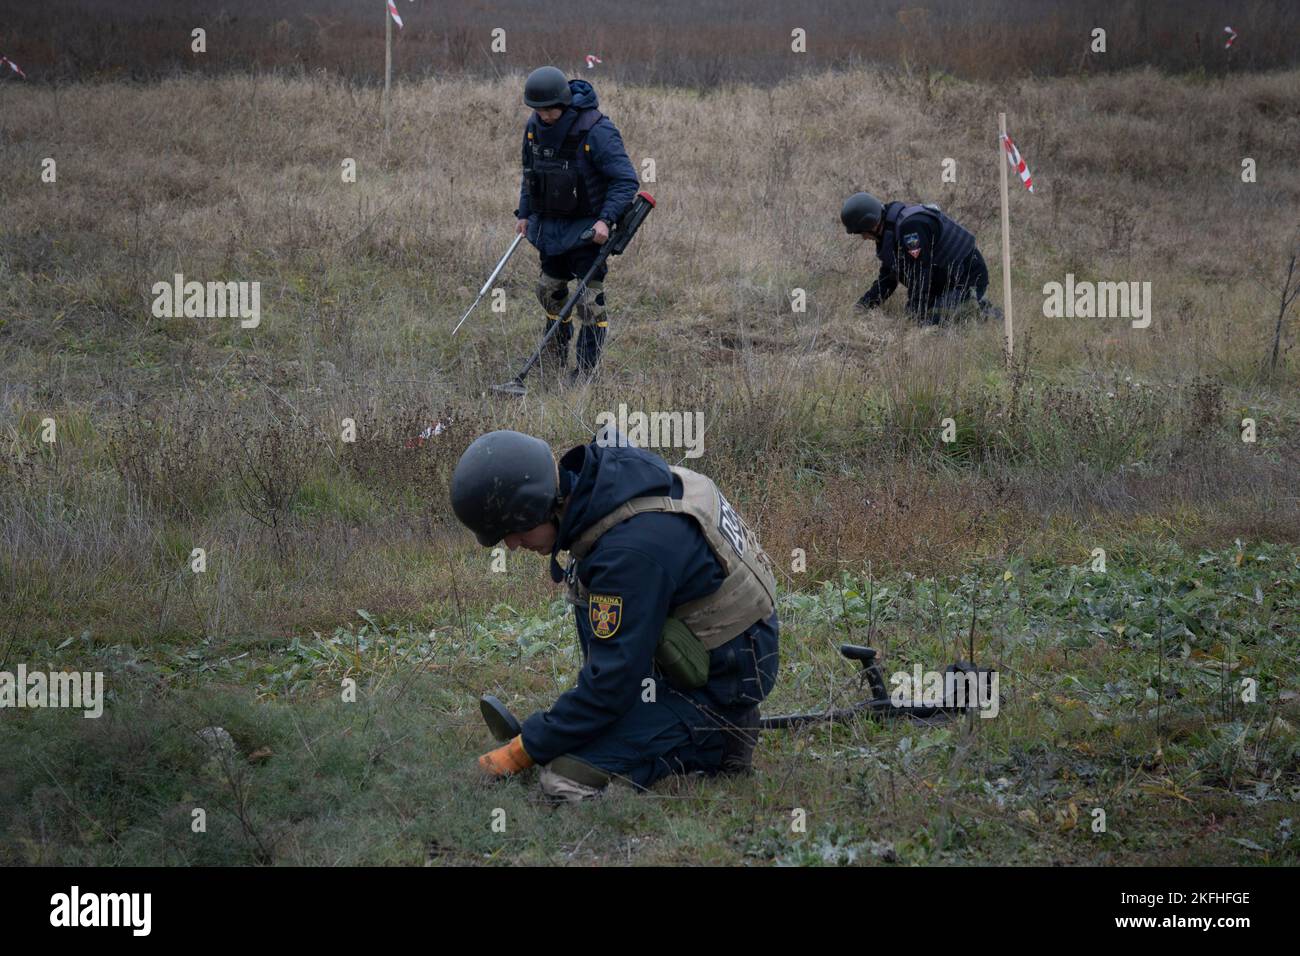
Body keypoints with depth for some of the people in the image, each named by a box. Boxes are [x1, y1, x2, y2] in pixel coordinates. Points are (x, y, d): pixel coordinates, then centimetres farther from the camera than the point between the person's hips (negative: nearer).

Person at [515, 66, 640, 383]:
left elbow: (626, 180, -19)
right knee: (549, 290, 13)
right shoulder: (535, 126, -1)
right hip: (549, 224, 6)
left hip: (586, 228, -6)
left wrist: (606, 219, -27)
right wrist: (524, 213, 14)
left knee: (589, 300, -8)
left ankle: (585, 370, -2)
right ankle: (557, 364, 30)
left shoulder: (596, 131, -21)